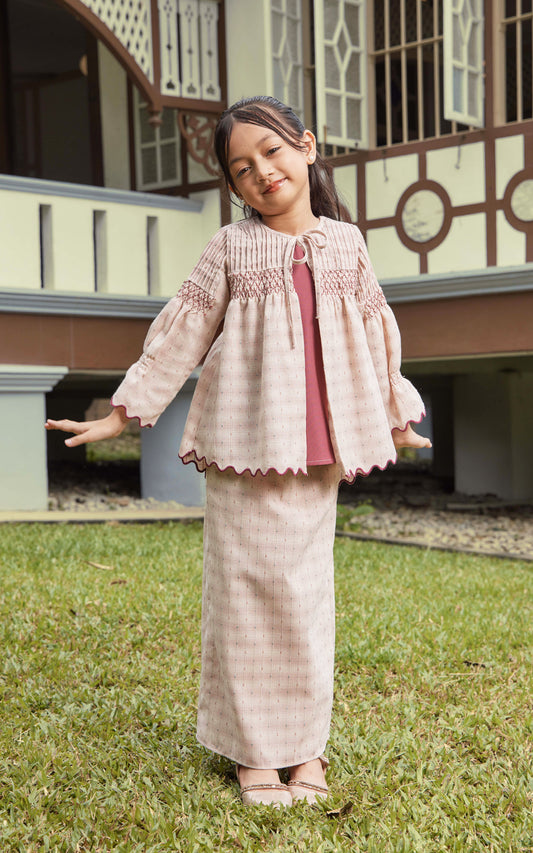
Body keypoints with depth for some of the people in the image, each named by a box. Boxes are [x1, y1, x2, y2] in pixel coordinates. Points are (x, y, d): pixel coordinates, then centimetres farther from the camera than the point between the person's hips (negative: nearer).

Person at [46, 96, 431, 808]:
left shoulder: (346, 242, 10)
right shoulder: (232, 248, 3)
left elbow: (376, 331, 19)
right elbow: (181, 334, 5)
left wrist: (395, 418, 26)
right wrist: (123, 412, 5)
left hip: (320, 449, 3)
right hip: (247, 444, -2)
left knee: (310, 590, 7)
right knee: (249, 588, -1)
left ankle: (305, 745, 19)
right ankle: (255, 754, 9)